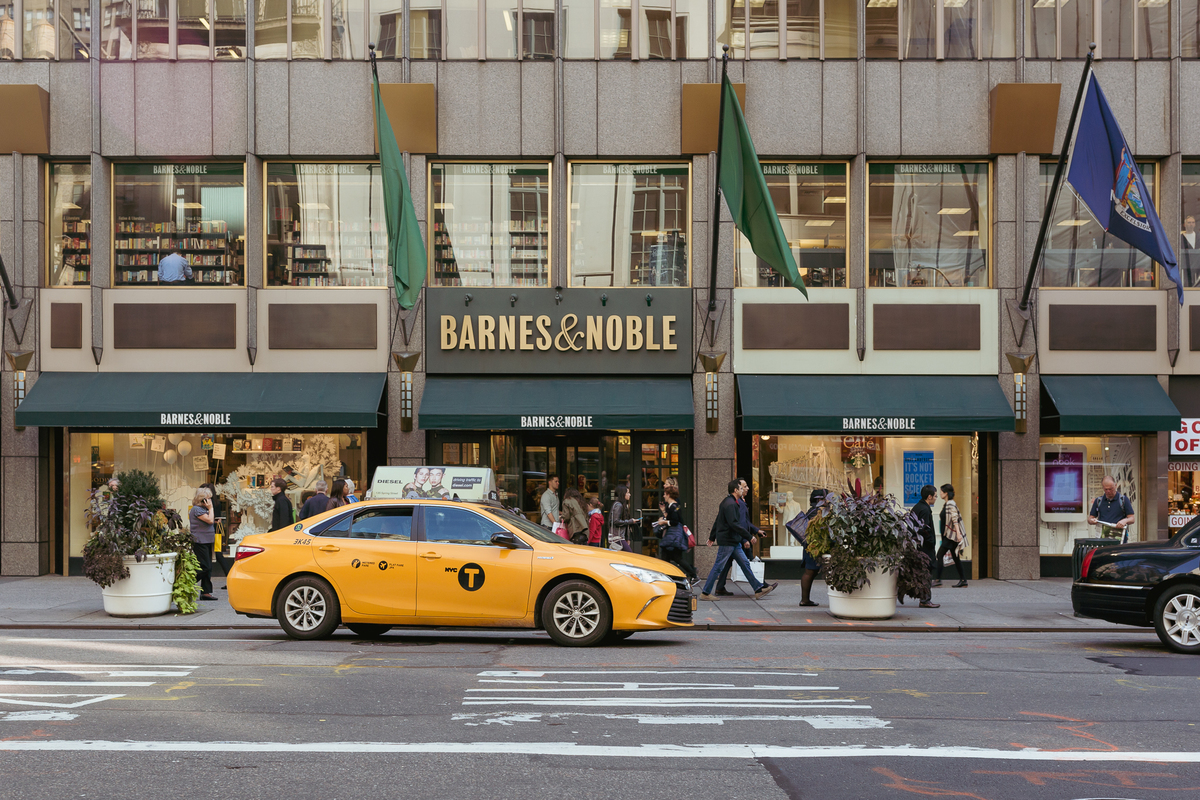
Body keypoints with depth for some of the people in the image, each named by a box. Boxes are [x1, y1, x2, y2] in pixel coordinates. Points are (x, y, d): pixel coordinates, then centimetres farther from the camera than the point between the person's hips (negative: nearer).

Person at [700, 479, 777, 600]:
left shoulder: (729, 502, 15)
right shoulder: (730, 504, -18)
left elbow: (717, 521, 22)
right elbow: (734, 524, -25)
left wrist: (712, 537, 29)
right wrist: (749, 536, -22)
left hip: (734, 542, 10)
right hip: (727, 541, -10)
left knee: (745, 563, 9)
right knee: (718, 567, -4)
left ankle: (758, 589, 11)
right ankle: (705, 593, 2)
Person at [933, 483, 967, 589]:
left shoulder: (951, 504, -14)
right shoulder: (946, 504, 15)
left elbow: (955, 519, -23)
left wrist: (958, 533, -30)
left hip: (951, 535, -10)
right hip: (947, 535, 10)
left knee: (940, 555, -10)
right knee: (955, 557, 10)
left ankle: (938, 579, -10)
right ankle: (963, 580, 13)